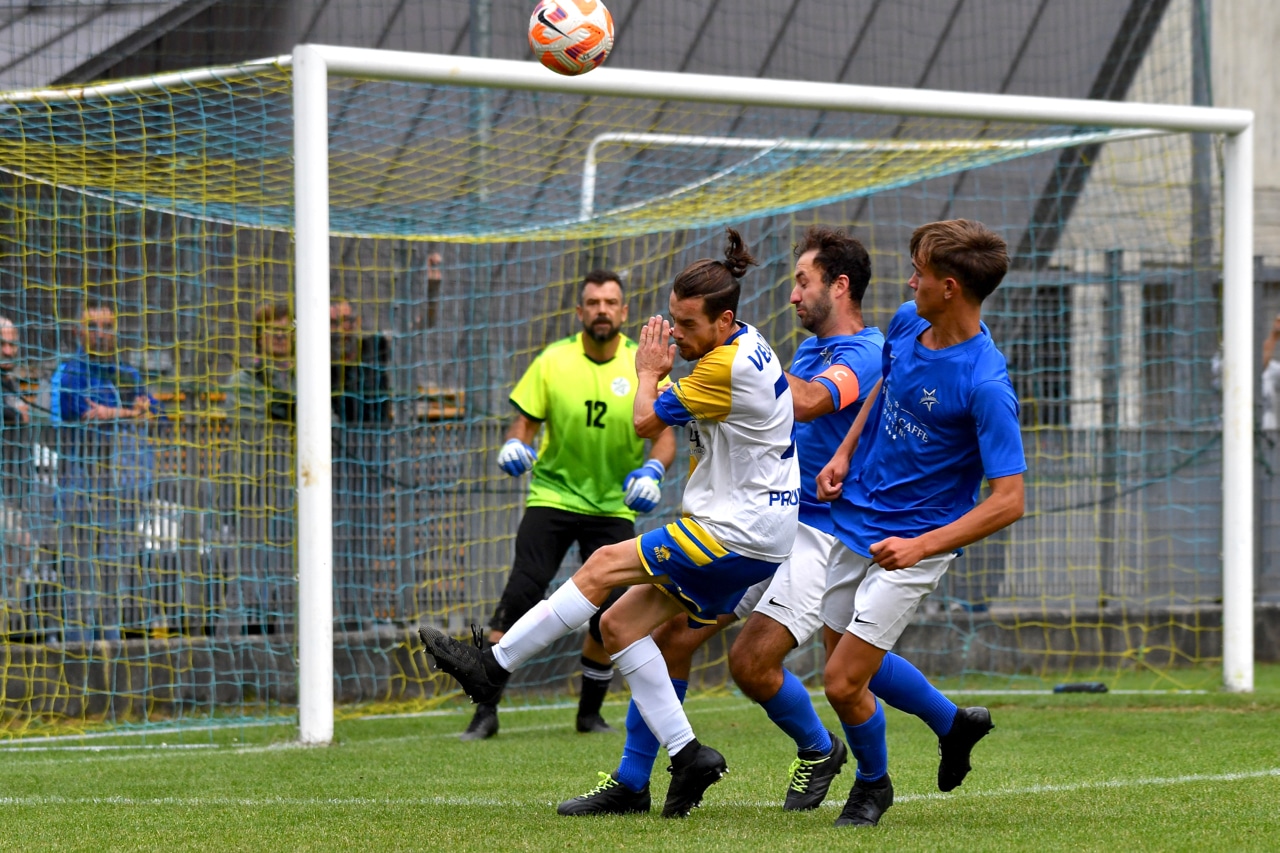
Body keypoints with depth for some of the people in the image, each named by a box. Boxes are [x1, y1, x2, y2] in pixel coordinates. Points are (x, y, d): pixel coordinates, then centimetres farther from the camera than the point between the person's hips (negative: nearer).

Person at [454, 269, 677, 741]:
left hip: (614, 504, 1)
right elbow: (524, 421, 1)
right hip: (553, 494, -1)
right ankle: (487, 709, -10)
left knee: (609, 614, -5)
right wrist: (515, 446, -21)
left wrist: (652, 470, -21)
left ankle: (590, 712, 17)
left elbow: (665, 434, -2)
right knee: (521, 594, -15)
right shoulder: (552, 362, -4)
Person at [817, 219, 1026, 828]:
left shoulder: (986, 384, -27)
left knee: (843, 683, -7)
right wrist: (844, 452, 6)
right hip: (852, 517, 7)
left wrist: (922, 546, -31)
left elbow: (1008, 502, -25)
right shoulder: (906, 323, -5)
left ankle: (873, 783, 22)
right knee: (846, 662, 17)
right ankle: (954, 724, 40)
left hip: (913, 541, -7)